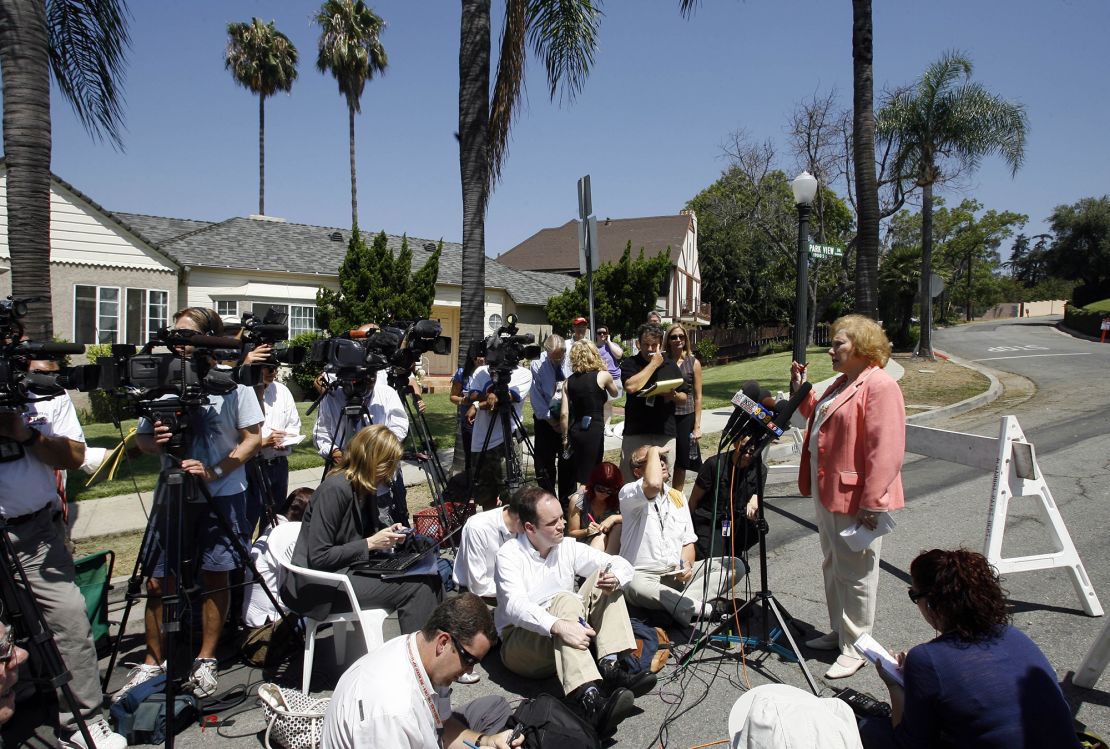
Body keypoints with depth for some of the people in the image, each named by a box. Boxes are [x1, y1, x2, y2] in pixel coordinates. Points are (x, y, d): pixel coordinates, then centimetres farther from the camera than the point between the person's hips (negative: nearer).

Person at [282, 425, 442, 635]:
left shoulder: (364, 487, 5)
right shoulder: (335, 489, -20)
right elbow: (318, 558, -22)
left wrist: (389, 533, -1)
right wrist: (370, 543, -19)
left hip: (353, 569, 8)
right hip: (322, 585, -8)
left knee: (431, 578, -8)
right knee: (415, 588, -20)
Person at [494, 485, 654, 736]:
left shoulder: (568, 547, 4)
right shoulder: (509, 555, -12)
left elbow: (622, 565, 1)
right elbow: (515, 606, -29)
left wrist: (615, 579, -24)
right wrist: (558, 626, -46)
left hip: (564, 641, 6)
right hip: (520, 643, -6)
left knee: (602, 579, -10)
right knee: (565, 600, -34)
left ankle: (610, 667, -27)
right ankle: (589, 702, -51)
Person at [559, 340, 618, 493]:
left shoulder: (568, 382, 5)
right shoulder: (603, 376, -3)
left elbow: (564, 414, 1)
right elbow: (614, 394, 18)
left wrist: (565, 437, 11)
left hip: (575, 431, 4)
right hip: (594, 430, -4)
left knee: (576, 476, 19)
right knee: (587, 478, 0)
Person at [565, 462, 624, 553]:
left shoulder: (617, 500, -4)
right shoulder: (578, 500, -9)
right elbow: (571, 533, -3)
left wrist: (614, 518, -26)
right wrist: (586, 531, -25)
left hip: (611, 546, 3)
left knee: (619, 526, -28)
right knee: (601, 536, -33)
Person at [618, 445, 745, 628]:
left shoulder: (678, 497, 15)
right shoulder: (628, 493, -7)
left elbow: (688, 541, 13)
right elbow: (653, 484, -31)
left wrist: (687, 565, -9)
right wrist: (654, 451, -14)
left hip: (677, 574, 6)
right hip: (643, 575, -6)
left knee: (735, 565, -10)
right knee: (635, 586, -41)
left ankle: (678, 602, -26)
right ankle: (707, 609, -27)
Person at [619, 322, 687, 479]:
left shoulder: (671, 367, 12)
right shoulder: (630, 364, 2)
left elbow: (683, 398, 16)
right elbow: (631, 387, -18)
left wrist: (674, 396, -8)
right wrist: (653, 364, -9)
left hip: (665, 434, 3)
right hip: (635, 434, -2)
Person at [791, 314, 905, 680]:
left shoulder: (880, 386, -19)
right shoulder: (842, 383, 13)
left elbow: (886, 450, -24)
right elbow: (818, 418, 27)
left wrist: (872, 503, -25)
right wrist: (800, 389, 15)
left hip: (854, 496, -10)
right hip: (828, 492, 10)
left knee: (855, 573, 4)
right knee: (833, 567, 21)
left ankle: (855, 647, 19)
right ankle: (839, 632, 37)